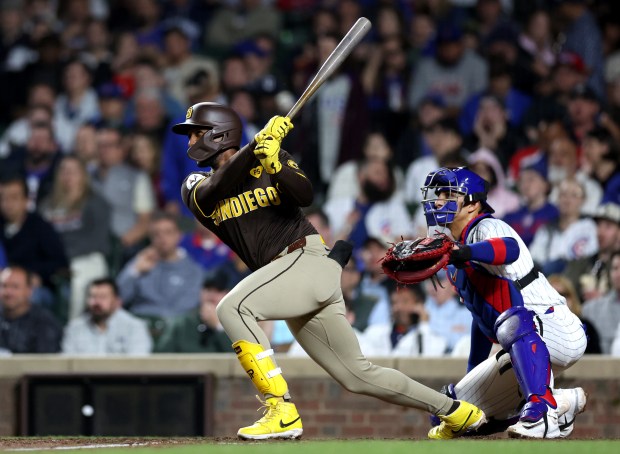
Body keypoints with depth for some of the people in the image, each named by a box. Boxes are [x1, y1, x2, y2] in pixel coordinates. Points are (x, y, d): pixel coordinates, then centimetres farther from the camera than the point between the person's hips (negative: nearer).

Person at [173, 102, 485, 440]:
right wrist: (256, 144, -18)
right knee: (358, 376, 7)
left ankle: (283, 412, -30)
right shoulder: (196, 186, 17)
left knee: (231, 308, -27)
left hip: (307, 257, -6)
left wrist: (274, 164, -28)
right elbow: (217, 190, -7)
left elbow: (304, 196, -11)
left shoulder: (269, 159, 7)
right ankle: (455, 410, 19)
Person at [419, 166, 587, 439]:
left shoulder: (488, 228, -9)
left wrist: (463, 253, -52)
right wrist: (472, 375, 27)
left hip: (561, 333, -10)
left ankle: (543, 414, -48)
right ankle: (563, 404, 14)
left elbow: (509, 249, -35)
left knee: (513, 321, -41)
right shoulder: (454, 262, 18)